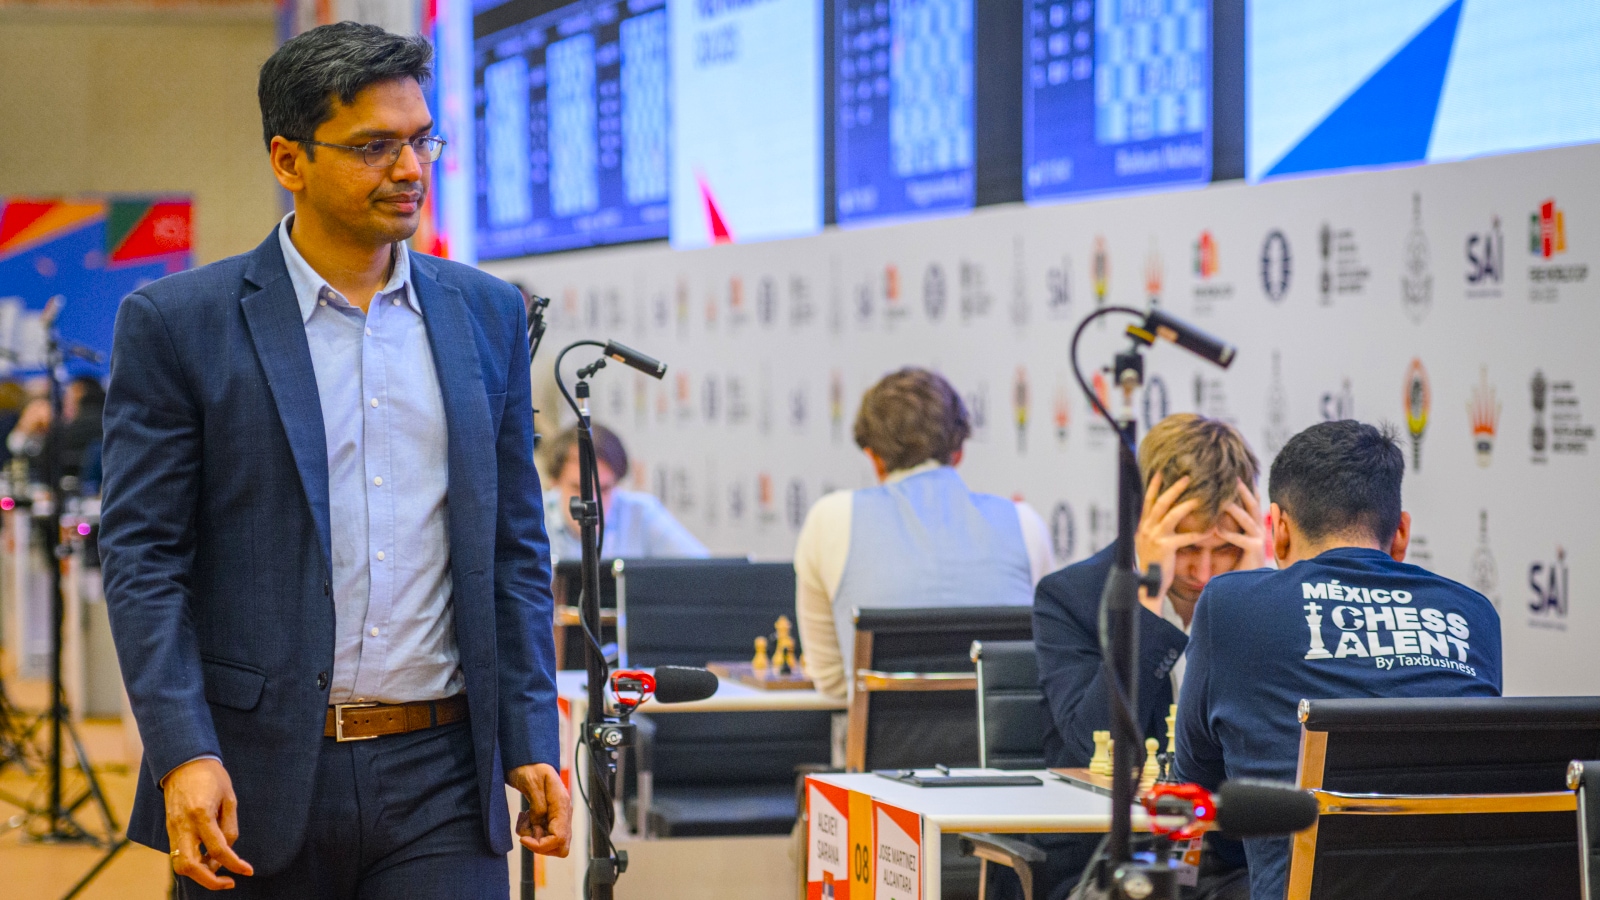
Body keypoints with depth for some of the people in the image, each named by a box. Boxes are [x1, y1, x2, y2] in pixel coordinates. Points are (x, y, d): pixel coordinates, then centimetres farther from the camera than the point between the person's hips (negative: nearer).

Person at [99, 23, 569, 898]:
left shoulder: (486, 315, 11)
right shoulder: (176, 324, -1)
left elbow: (513, 549, 13)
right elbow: (141, 557, -4)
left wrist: (530, 743, 5)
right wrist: (184, 754, -15)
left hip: (440, 783, 2)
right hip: (256, 779, -2)